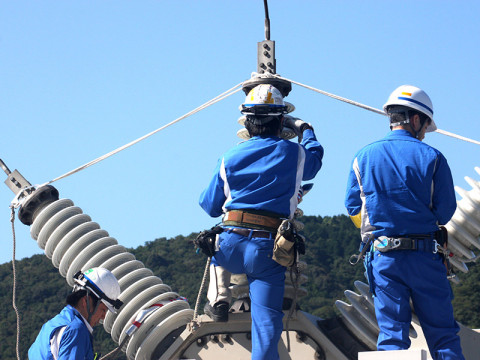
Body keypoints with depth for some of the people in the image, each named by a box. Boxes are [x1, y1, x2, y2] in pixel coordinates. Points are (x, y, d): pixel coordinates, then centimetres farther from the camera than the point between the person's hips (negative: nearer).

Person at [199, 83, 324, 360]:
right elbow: (315, 156, 31)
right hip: (269, 251, -2)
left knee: (215, 242, 37)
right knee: (267, 319, -1)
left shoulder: (230, 159, 10)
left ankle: (219, 301, 25)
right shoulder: (295, 154, 6)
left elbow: (211, 206, 17)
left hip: (231, 246, 2)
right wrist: (304, 129, 47)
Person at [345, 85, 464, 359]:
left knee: (392, 334, 3)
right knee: (443, 332, 5)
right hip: (426, 255, -2)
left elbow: (354, 208, 6)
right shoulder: (431, 157, -2)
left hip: (383, 256, 2)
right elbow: (446, 210, -1)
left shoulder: (363, 158, 5)